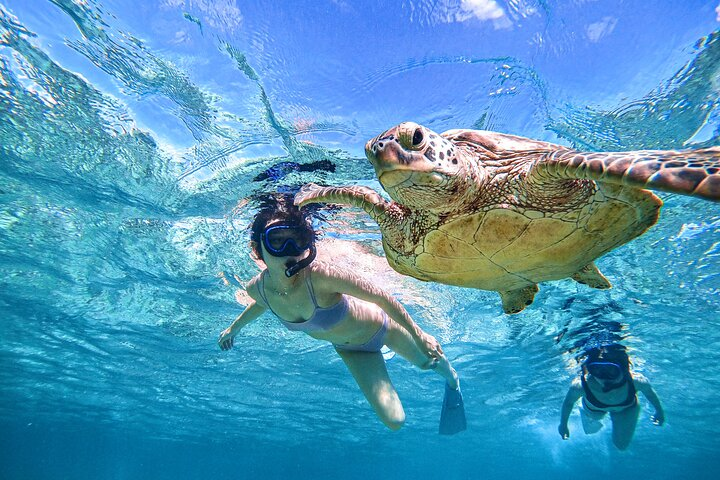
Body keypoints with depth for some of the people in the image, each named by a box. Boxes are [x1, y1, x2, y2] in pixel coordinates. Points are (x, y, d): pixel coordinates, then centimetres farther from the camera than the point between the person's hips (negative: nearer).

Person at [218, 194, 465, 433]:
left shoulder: (320, 275, -42)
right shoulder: (258, 287, -25)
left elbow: (383, 298, -31)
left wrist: (419, 336, -21)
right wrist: (234, 327, 18)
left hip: (380, 326, -3)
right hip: (349, 350, 4)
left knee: (427, 361, 24)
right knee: (394, 421, 5)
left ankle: (453, 381, 63)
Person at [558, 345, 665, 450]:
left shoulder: (637, 382, -44)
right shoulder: (580, 386, -46)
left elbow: (650, 392, -18)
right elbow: (568, 402, -23)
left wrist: (659, 411, 2)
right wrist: (563, 424, -7)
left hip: (627, 409, 1)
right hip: (594, 410, 0)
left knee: (622, 445, 19)